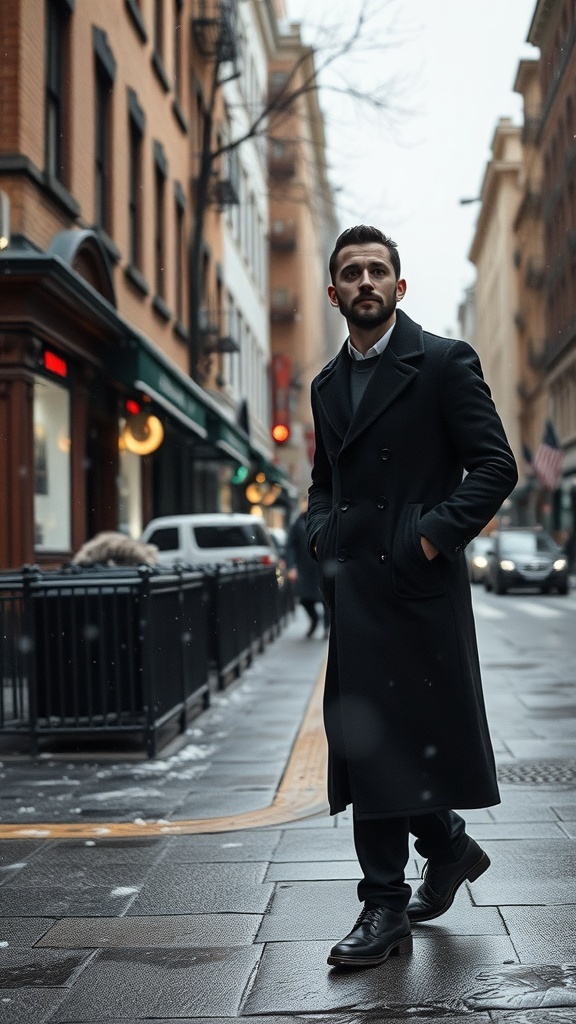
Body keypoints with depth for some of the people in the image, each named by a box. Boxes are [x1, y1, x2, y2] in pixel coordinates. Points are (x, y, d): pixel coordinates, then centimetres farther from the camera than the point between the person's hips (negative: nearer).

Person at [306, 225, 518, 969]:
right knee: (364, 736, 7)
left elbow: (495, 465, -7)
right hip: (352, 588, 6)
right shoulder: (327, 384, 17)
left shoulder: (444, 362, -2)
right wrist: (322, 538, 8)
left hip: (417, 583, -6)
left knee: (402, 736, 1)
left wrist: (434, 536, -14)